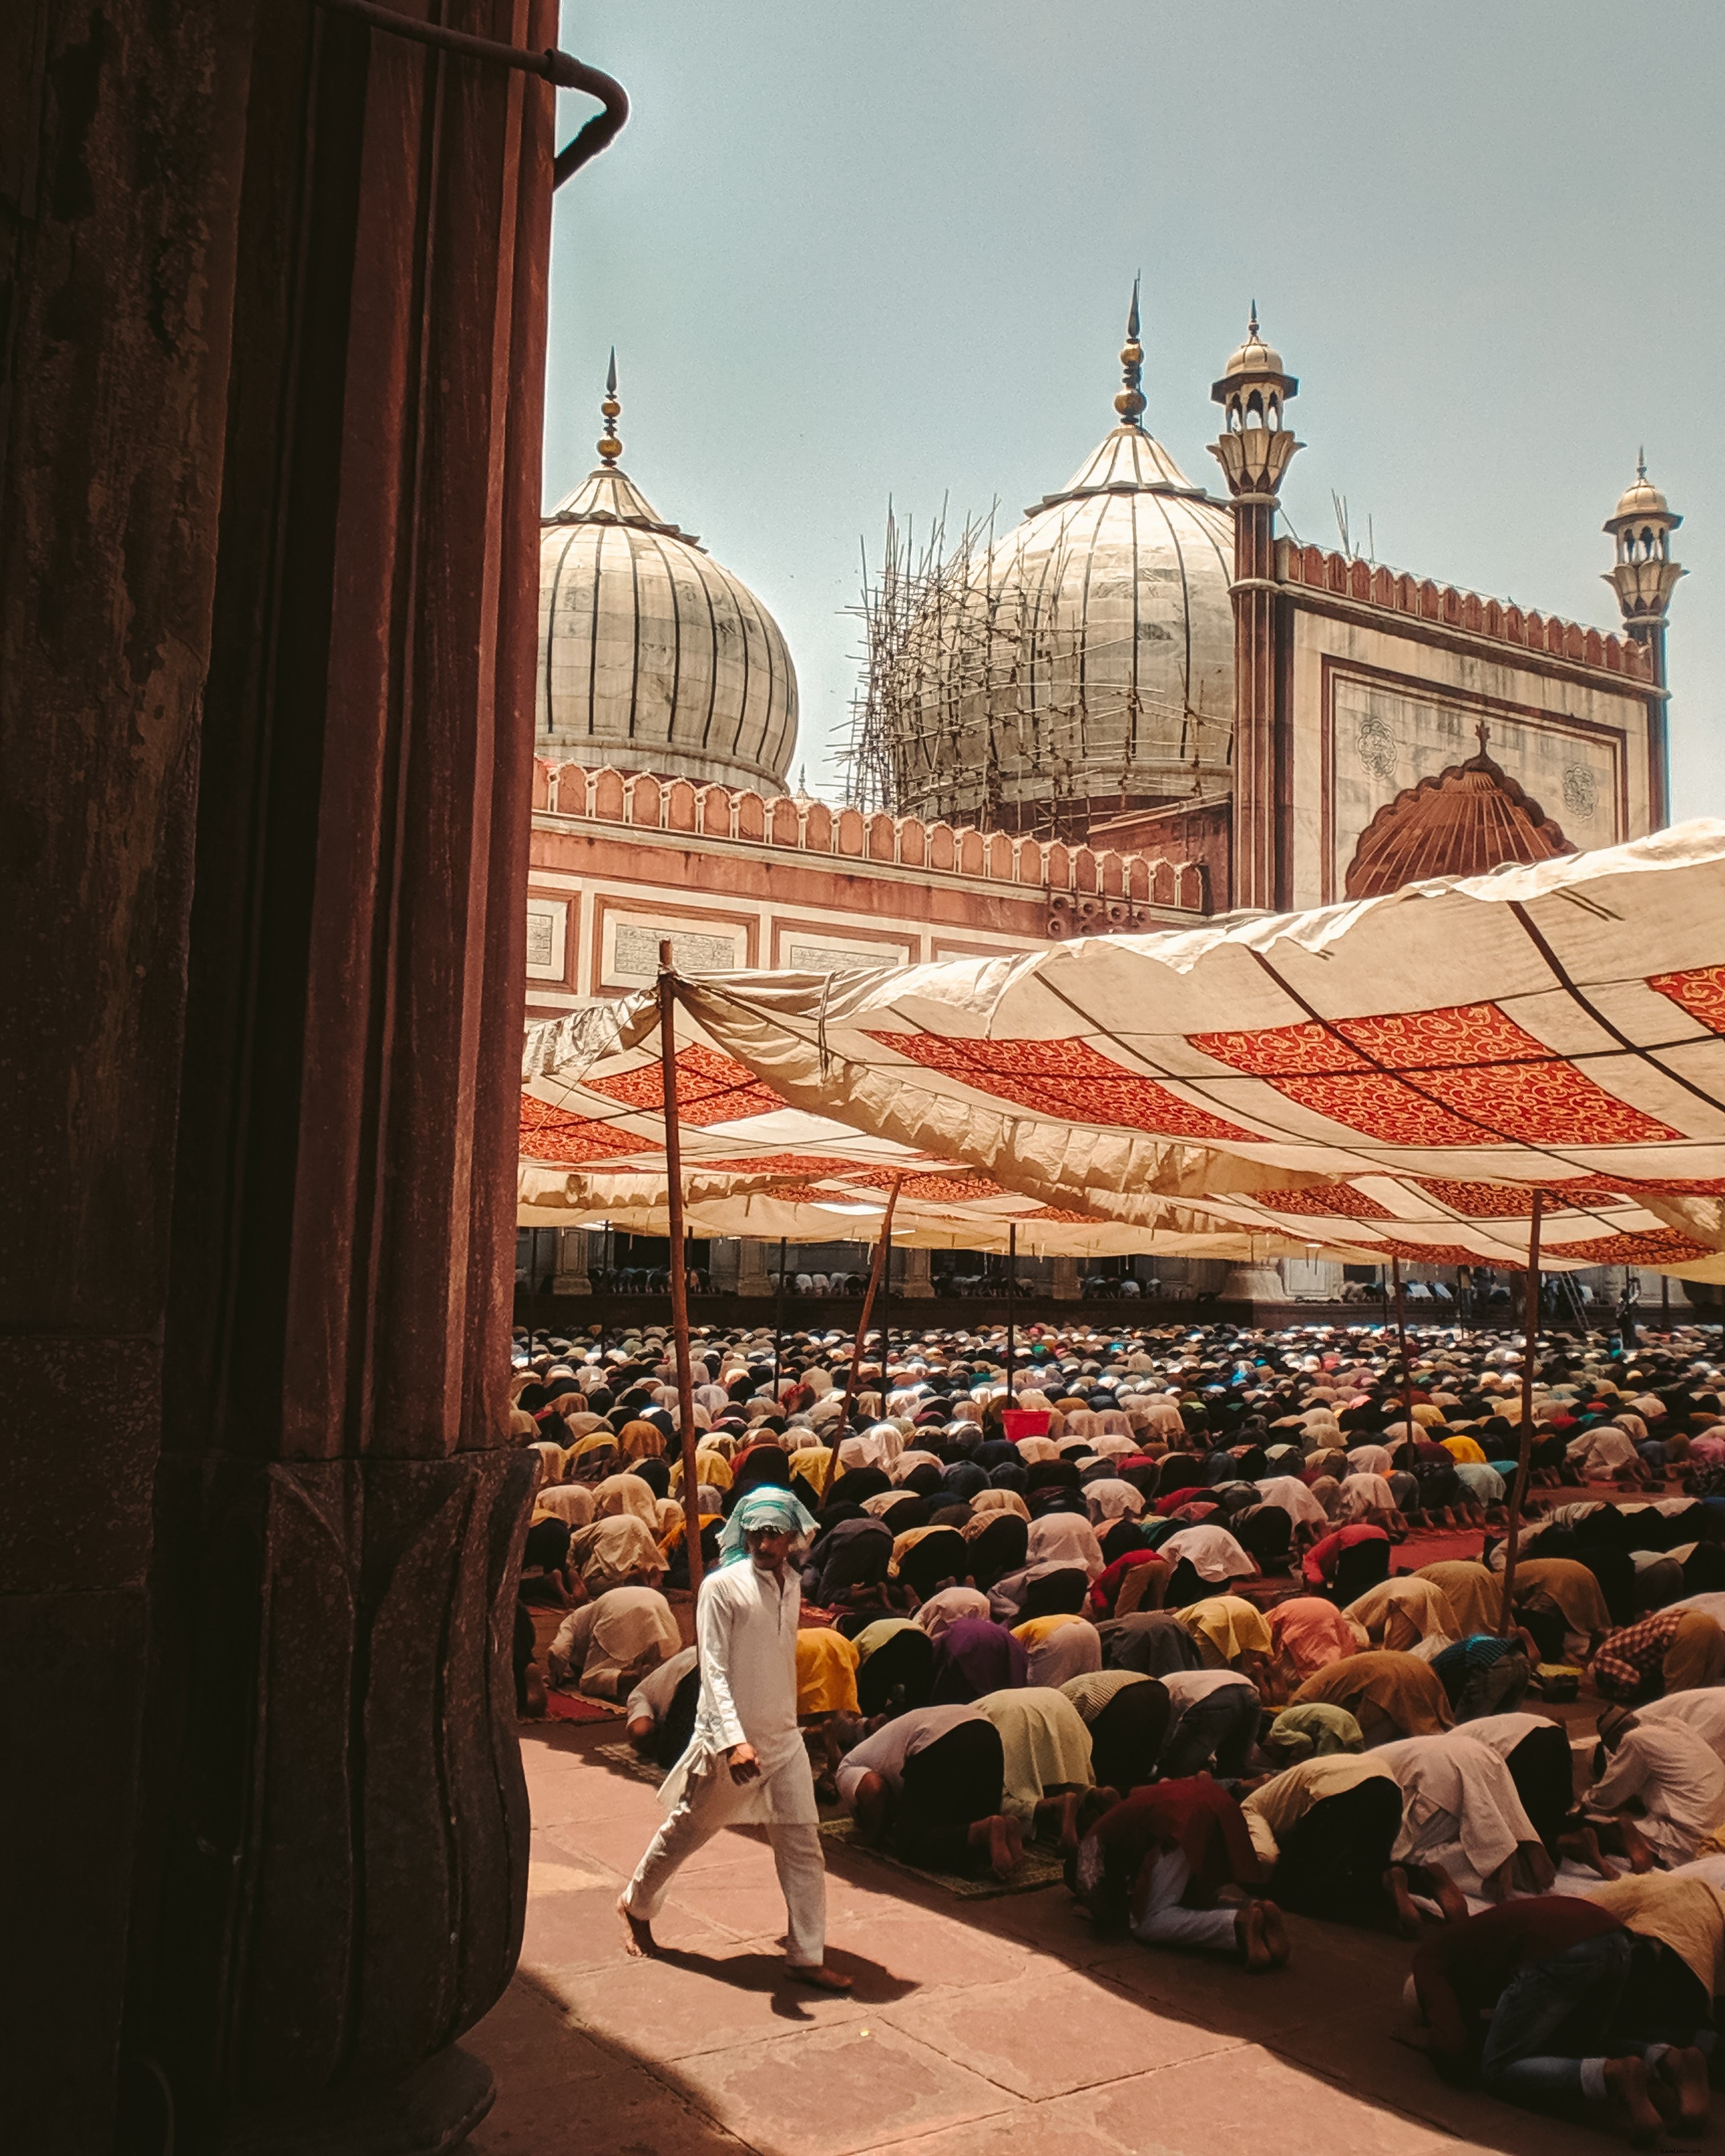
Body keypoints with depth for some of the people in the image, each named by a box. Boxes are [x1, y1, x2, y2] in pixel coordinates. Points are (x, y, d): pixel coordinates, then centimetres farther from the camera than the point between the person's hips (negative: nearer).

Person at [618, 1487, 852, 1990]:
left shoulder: (792, 1584, 6)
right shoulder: (722, 1586, -14)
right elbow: (714, 1670, -18)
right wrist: (735, 1740, -27)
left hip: (784, 1738, 5)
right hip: (727, 1739, -5)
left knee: (802, 1844, 0)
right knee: (685, 1833, 12)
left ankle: (808, 1957, 8)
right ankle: (636, 1905, 38)